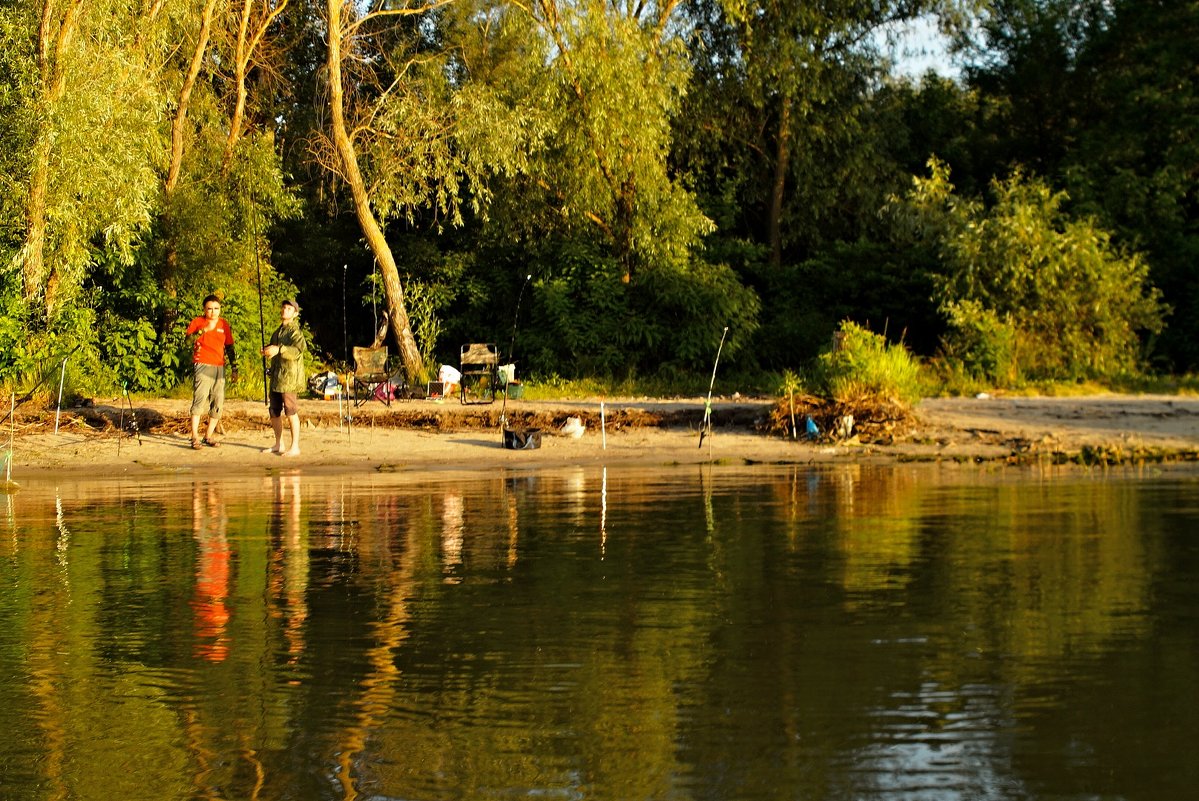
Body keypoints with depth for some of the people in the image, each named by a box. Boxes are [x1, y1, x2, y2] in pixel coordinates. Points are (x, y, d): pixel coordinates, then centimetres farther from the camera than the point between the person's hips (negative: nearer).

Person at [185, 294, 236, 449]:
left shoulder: (224, 324, 13)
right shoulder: (197, 322, 1)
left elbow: (229, 346, 18)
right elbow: (188, 340, -15)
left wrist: (234, 368, 14)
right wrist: (204, 329, -26)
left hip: (219, 368, 5)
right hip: (202, 367, -5)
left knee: (218, 404, 4)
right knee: (199, 400, -14)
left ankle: (209, 436, 14)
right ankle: (195, 438, -15)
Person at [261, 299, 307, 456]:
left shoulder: (295, 331, -6)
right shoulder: (277, 332, 20)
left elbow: (299, 349, -22)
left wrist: (279, 350, -32)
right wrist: (267, 351, 8)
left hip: (289, 377, -9)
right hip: (276, 377, 9)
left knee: (291, 412, -8)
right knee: (274, 412, 12)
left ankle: (295, 447, -4)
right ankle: (278, 444, 23)